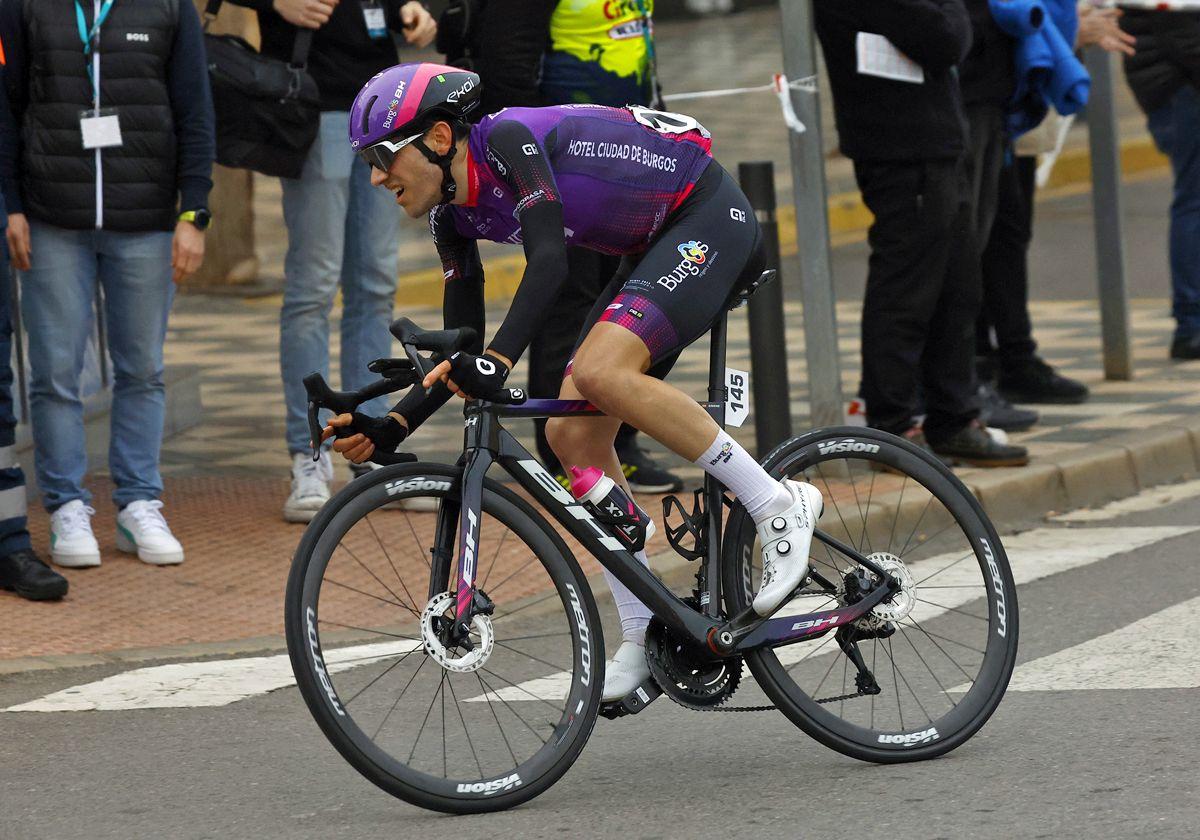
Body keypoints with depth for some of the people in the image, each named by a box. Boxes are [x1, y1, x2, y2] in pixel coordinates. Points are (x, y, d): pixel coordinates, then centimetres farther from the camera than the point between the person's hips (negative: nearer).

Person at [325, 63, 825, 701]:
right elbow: (461, 351, 6)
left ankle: (778, 504, -19)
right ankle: (645, 638, 4)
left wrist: (497, 361, -48)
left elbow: (550, 260, -37)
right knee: (573, 434, -2)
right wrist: (390, 428, -7)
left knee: (601, 370, -30)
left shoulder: (507, 139, -23)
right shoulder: (454, 216, 2)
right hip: (654, 250, 9)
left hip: (710, 218, -9)